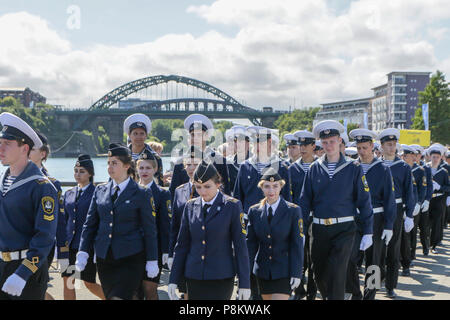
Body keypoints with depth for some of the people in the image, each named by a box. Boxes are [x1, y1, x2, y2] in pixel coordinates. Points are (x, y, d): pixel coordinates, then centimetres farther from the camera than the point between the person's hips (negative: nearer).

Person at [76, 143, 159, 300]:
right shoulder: (100, 191, 9)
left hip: (130, 259, -5)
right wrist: (83, 252, 0)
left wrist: (152, 261, -3)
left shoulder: (141, 194, -3)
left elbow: (150, 230, -2)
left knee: (119, 296, -15)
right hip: (104, 258, 5)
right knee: (109, 296, 9)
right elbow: (90, 224, 11)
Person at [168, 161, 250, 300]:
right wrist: (173, 280, 5)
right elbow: (182, 244, 9)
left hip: (221, 277, -4)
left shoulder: (232, 206, -4)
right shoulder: (190, 206, 7)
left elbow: (240, 245, -5)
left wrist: (244, 283, -7)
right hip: (194, 277, 4)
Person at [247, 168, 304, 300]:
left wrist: (296, 273, -11)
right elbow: (250, 243, 5)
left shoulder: (293, 210, -7)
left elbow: (297, 244, -8)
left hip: (284, 272, -4)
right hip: (262, 271, 4)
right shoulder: (254, 211, 2)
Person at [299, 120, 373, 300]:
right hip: (319, 229, 3)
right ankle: (327, 296, 37)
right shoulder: (314, 168, 6)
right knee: (319, 274, 11)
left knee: (337, 274, -14)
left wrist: (368, 232, -2)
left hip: (344, 229, -3)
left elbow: (364, 201, 1)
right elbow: (305, 201, 8)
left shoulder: (353, 168, 0)